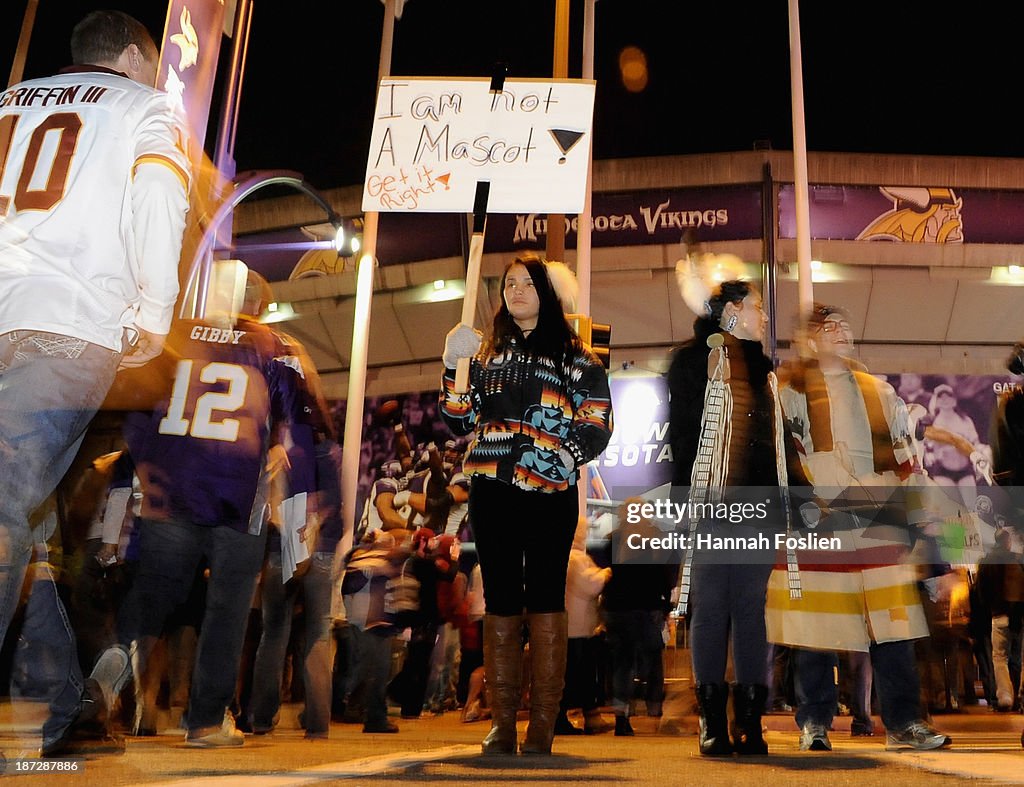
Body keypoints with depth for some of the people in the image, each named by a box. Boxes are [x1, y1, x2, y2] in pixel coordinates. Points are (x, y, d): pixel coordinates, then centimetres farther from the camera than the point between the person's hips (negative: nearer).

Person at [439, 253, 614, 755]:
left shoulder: (575, 355, 5)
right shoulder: (486, 350, 16)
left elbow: (596, 427, 1)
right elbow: (460, 422, 13)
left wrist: (559, 460, -12)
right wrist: (454, 368, 2)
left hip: (550, 494, -3)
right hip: (492, 492, 3)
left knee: (545, 602, 1)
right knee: (500, 603, 6)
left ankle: (542, 730, 7)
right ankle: (501, 725, 13)